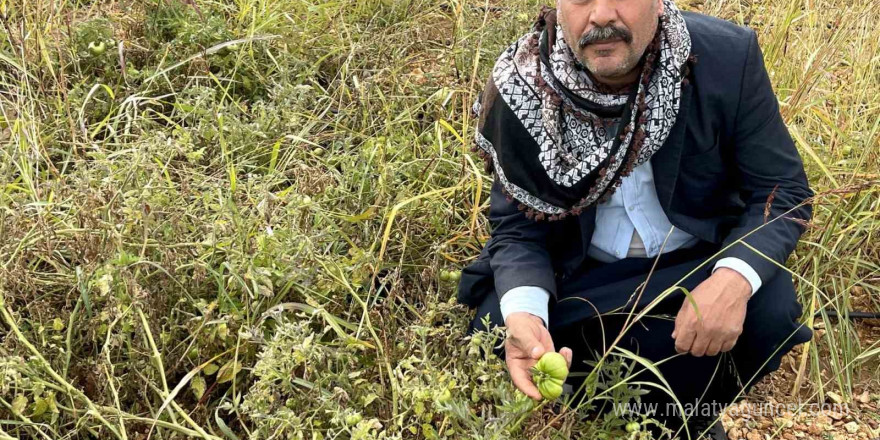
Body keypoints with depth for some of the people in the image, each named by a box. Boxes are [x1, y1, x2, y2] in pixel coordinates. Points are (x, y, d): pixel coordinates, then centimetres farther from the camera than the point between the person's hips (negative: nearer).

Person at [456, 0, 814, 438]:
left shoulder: (729, 57, -18)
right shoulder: (522, 86, -17)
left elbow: (782, 191, -12)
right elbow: (517, 224, -11)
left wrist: (736, 278, -34)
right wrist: (522, 313, -34)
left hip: (699, 266, 0)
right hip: (579, 272, 1)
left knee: (770, 305, -28)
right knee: (495, 329, -22)